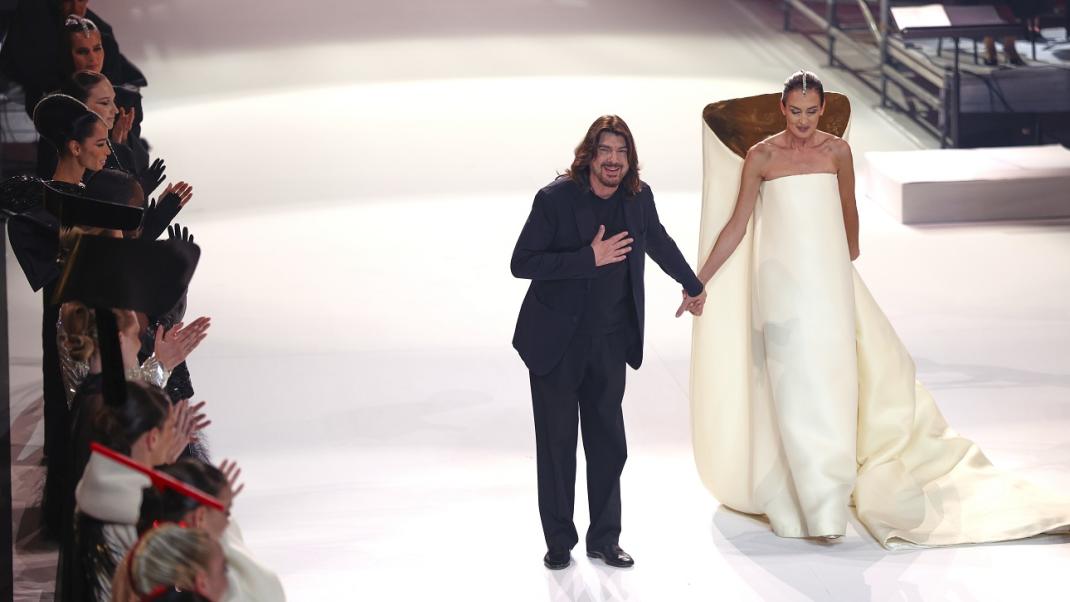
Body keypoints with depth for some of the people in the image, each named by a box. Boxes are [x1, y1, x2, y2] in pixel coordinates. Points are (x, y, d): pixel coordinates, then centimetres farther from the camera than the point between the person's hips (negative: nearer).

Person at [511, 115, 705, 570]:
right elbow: (521, 263, -18)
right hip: (556, 343, -4)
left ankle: (604, 539, 19)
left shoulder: (638, 197, 1)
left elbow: (658, 243, 21)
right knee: (557, 444, 5)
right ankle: (559, 542, 17)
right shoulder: (555, 198, -13)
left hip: (610, 344, 4)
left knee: (609, 445, 6)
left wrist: (692, 286, 34)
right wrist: (590, 258, -23)